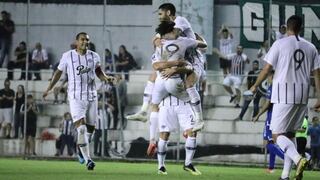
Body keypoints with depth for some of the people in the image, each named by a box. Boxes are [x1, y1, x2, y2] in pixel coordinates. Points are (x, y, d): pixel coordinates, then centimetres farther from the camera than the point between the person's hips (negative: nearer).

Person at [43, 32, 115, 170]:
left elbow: (98, 72, 18)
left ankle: (82, 150, 36)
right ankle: (87, 159, -18)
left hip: (91, 96, 4)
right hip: (76, 97, -4)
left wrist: (106, 78, -4)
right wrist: (49, 89, 14)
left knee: (90, 128, 10)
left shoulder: (94, 56, 5)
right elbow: (59, 72, 10)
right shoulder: (68, 56, -2)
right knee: (81, 128, -16)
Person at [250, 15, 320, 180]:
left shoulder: (280, 44, -3)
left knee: (277, 134, -2)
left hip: (284, 95, -5)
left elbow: (267, 68, -1)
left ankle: (298, 159, -28)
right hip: (302, 96, 5)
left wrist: (255, 86, 13)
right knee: (290, 134, 15)